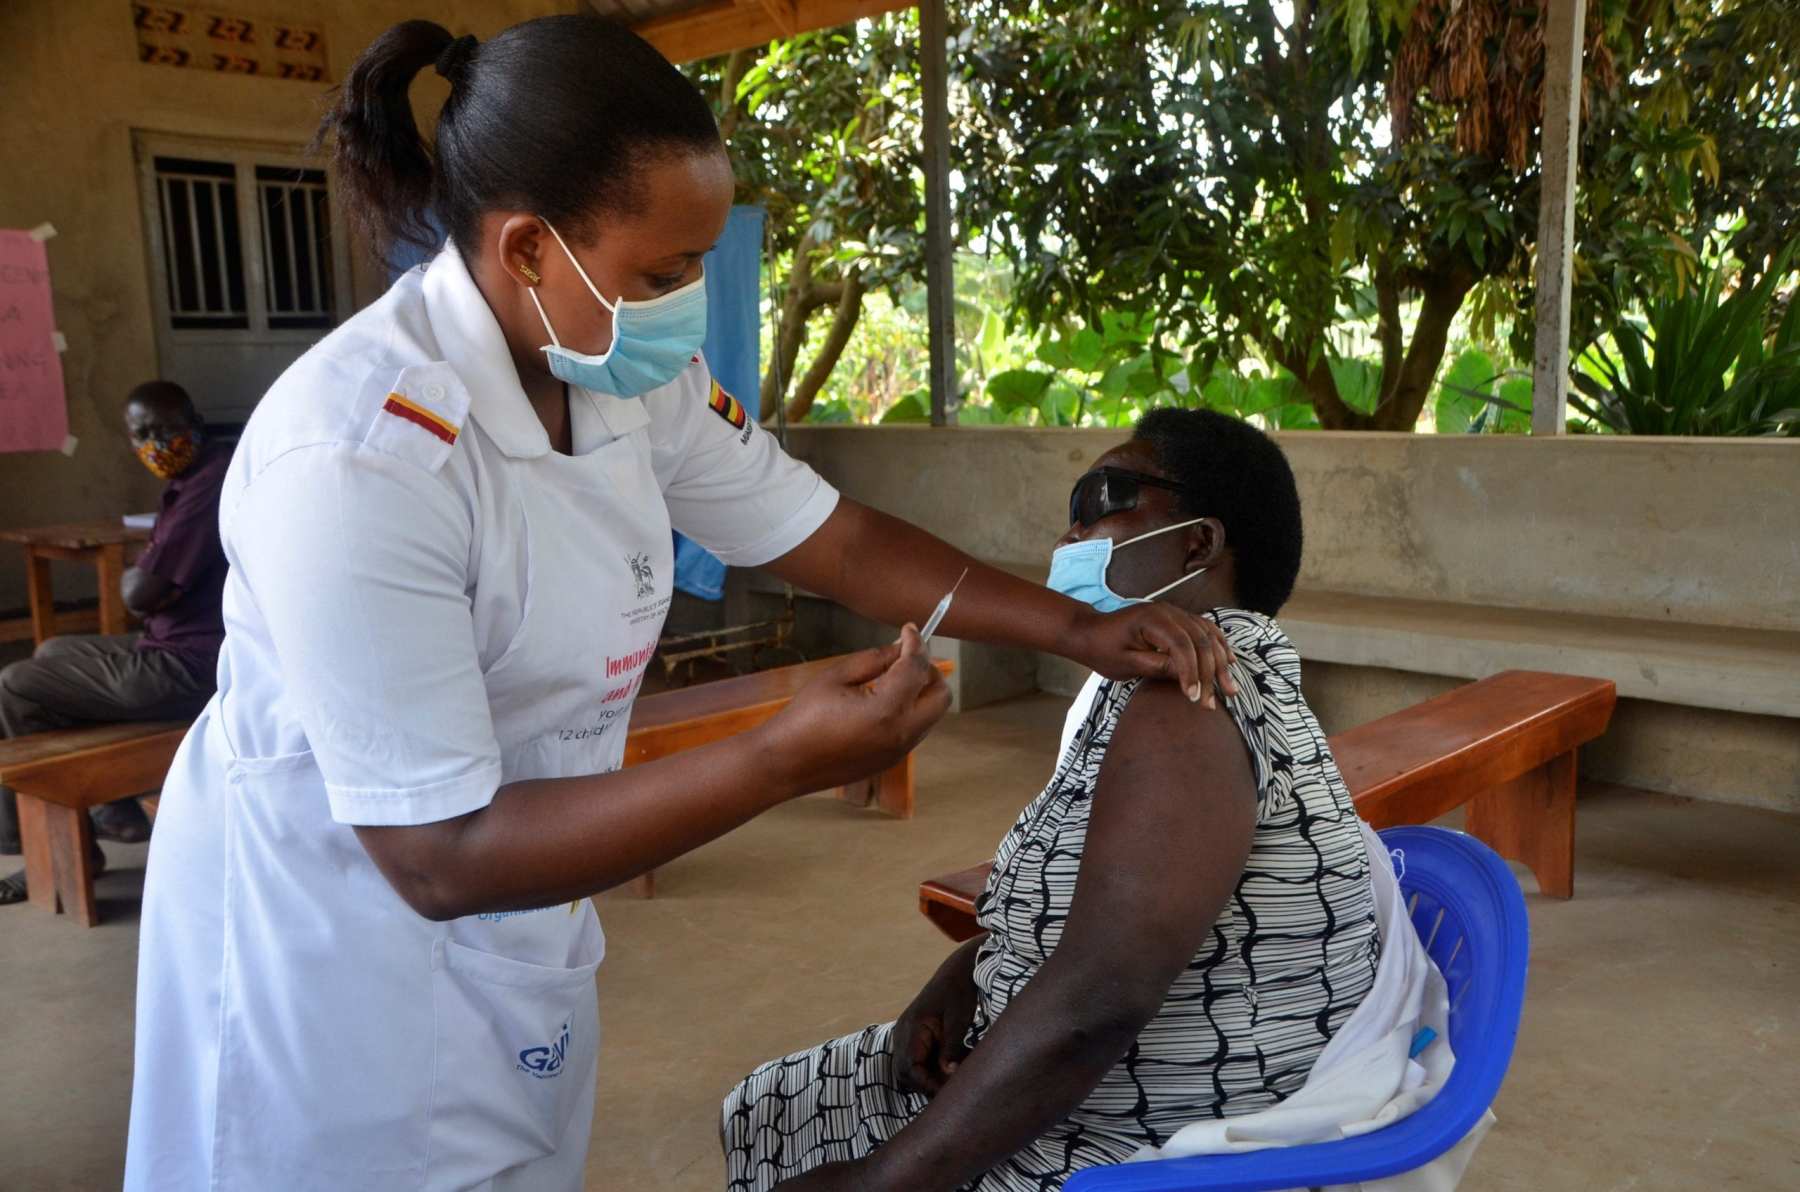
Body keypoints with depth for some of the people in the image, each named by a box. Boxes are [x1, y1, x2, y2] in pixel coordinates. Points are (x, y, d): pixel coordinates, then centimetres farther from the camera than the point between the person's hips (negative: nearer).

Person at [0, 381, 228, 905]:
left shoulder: (210, 485, -22)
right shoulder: (195, 478, 13)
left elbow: (140, 593, -22)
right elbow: (161, 585, 17)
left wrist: (132, 578, -1)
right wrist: (143, 579, -4)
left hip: (192, 667, -11)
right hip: (182, 647, 11)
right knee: (51, 655, 27)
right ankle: (116, 811, 25)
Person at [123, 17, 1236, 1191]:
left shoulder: (624, 370, -8)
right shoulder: (356, 457, -31)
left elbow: (834, 536, -1)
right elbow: (441, 858, -29)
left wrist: (1075, 627, -10)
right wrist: (786, 760, -34)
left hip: (521, 920, 7)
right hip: (341, 937, -6)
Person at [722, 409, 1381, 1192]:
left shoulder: (1183, 704, -26)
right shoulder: (1160, 679, 4)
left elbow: (1092, 1008, -32)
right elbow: (1065, 895, 13)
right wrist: (953, 986, -4)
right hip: (1109, 1092, 8)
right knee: (779, 1112, 14)